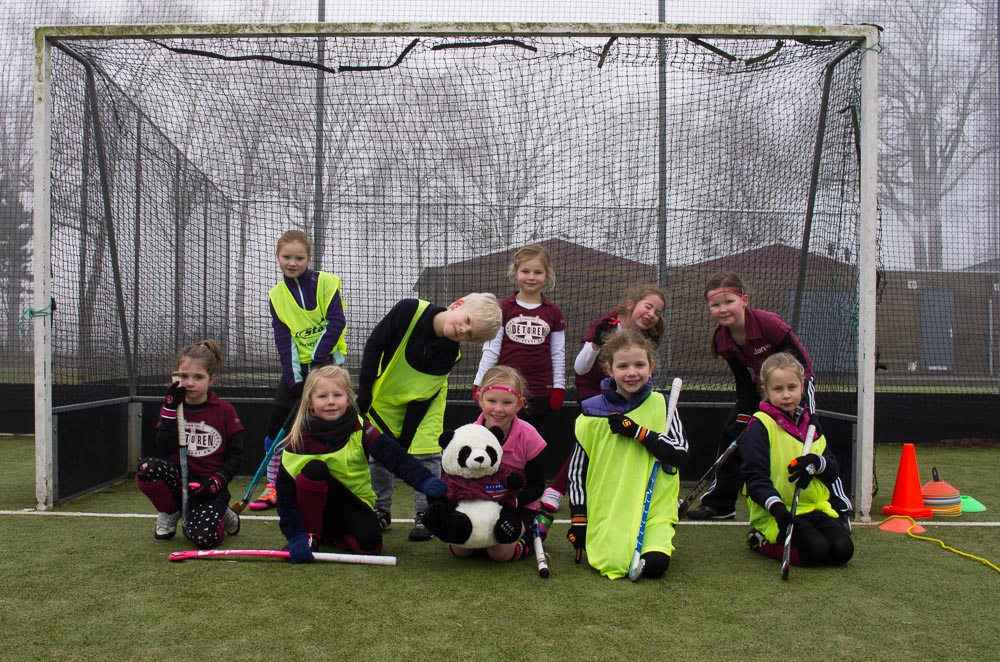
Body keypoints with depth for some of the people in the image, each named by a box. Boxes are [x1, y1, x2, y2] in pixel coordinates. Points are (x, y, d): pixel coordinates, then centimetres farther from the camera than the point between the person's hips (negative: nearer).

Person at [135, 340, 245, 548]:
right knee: (146, 467, -29)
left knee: (204, 538, -26)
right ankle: (169, 515, 0)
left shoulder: (224, 410, -2)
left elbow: (236, 455, -1)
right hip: (179, 480, 3)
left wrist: (217, 481, -15)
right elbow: (165, 449, -13)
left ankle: (223, 515, 13)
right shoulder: (172, 407, 4)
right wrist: (171, 407, -17)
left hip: (209, 487, -2)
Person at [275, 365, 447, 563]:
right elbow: (285, 491, -18)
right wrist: (296, 536, -29)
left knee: (369, 543, -28)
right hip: (318, 504, 0)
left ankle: (330, 535, 4)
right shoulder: (300, 441, -17)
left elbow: (394, 456, -29)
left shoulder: (361, 431, -15)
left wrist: (424, 480, -48)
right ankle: (311, 535, -13)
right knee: (313, 469, -30)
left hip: (354, 503, 1)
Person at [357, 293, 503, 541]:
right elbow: (375, 344, -19)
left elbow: (422, 398, -21)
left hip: (425, 401, -1)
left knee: (426, 453, -9)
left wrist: (405, 439, -23)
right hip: (383, 395, 1)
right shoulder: (410, 310, -29)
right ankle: (381, 511, 21)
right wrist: (365, 391, -17)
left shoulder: (449, 355, -26)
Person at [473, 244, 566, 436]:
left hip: (539, 392, 2)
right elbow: (490, 349, 1)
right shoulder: (504, 308, 0)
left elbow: (558, 353, 9)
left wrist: (558, 387, 4)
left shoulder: (553, 313, 5)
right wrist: (479, 383, -3)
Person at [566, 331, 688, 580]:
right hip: (606, 514, 0)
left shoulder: (661, 405, 4)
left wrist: (638, 431, -14)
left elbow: (680, 453, -5)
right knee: (612, 564, -21)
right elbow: (577, 469, 7)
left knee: (654, 564, -22)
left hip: (654, 510, 0)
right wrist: (578, 519, 5)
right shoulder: (593, 412, 2)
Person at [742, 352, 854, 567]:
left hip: (815, 507, 6)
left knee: (842, 550, -15)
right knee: (815, 549, -27)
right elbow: (755, 475, -13)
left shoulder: (810, 423, 14)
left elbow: (833, 471, 12)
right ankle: (762, 539, 0)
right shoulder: (760, 426, -7)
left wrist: (816, 462, -12)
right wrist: (775, 505, -29)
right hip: (779, 512, -6)